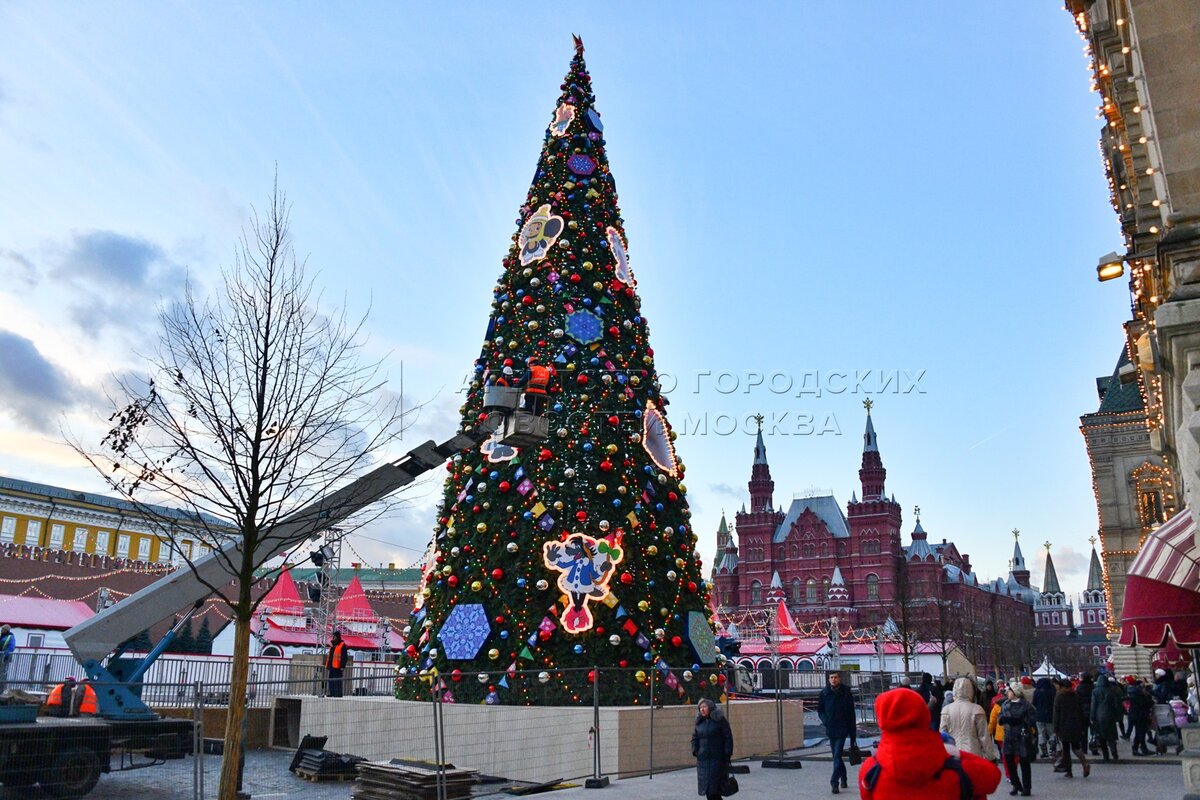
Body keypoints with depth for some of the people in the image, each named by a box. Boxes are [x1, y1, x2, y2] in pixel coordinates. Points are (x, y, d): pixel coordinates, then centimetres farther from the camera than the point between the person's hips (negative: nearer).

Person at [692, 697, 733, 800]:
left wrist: (727, 754, -9)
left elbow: (728, 738, -3)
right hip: (702, 760, 5)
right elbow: (694, 738, 18)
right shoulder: (699, 722, 11)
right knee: (706, 787, 7)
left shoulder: (720, 720, -3)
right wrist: (695, 751, 4)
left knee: (714, 789, -8)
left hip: (717, 759, -5)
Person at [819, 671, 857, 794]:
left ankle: (834, 781, -12)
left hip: (842, 729, -3)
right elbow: (820, 710, 12)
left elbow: (851, 712, 0)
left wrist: (853, 732, -2)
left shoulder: (846, 692, -3)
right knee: (836, 755, 12)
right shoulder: (824, 693, 3)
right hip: (830, 729, 4)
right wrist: (825, 720, -7)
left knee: (837, 755, -12)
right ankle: (843, 778, 29)